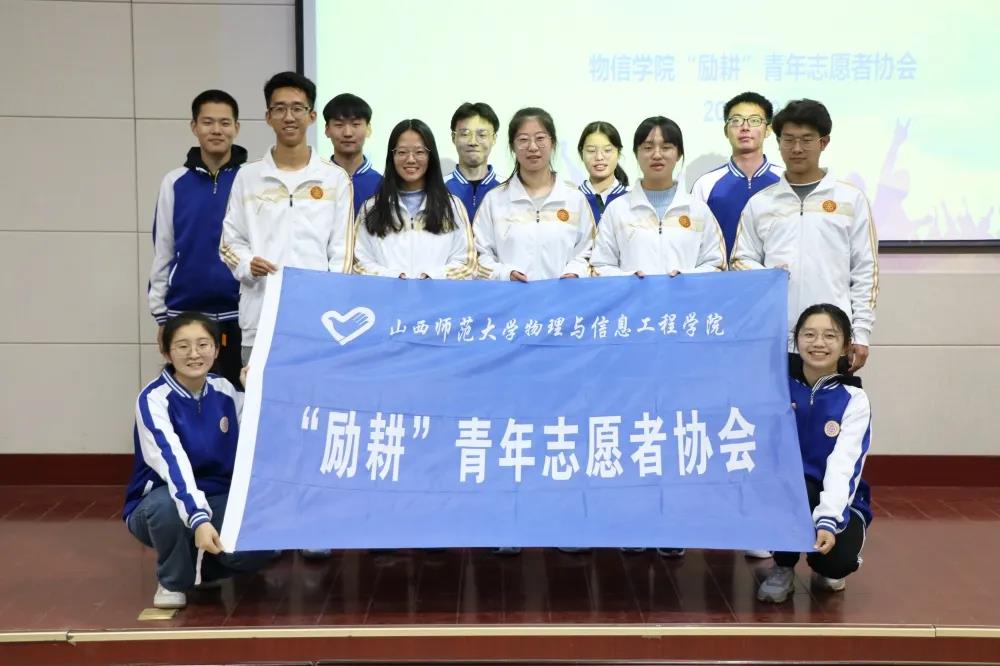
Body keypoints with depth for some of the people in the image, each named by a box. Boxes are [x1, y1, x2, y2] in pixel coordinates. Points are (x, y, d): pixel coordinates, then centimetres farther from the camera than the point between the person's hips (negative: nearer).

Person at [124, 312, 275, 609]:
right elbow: (173, 463, -36)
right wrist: (198, 519, -50)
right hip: (163, 501, -3)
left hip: (217, 501, 3)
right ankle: (172, 581, -7)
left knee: (256, 549, -27)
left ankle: (199, 562, 8)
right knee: (166, 505, -39)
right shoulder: (154, 398, -20)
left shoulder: (225, 391, -4)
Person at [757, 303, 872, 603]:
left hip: (840, 502, -1)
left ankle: (825, 567, 10)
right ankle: (783, 568, -6)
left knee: (835, 559, -31)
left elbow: (843, 467, -21)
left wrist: (828, 521, -34)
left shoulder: (854, 400, -9)